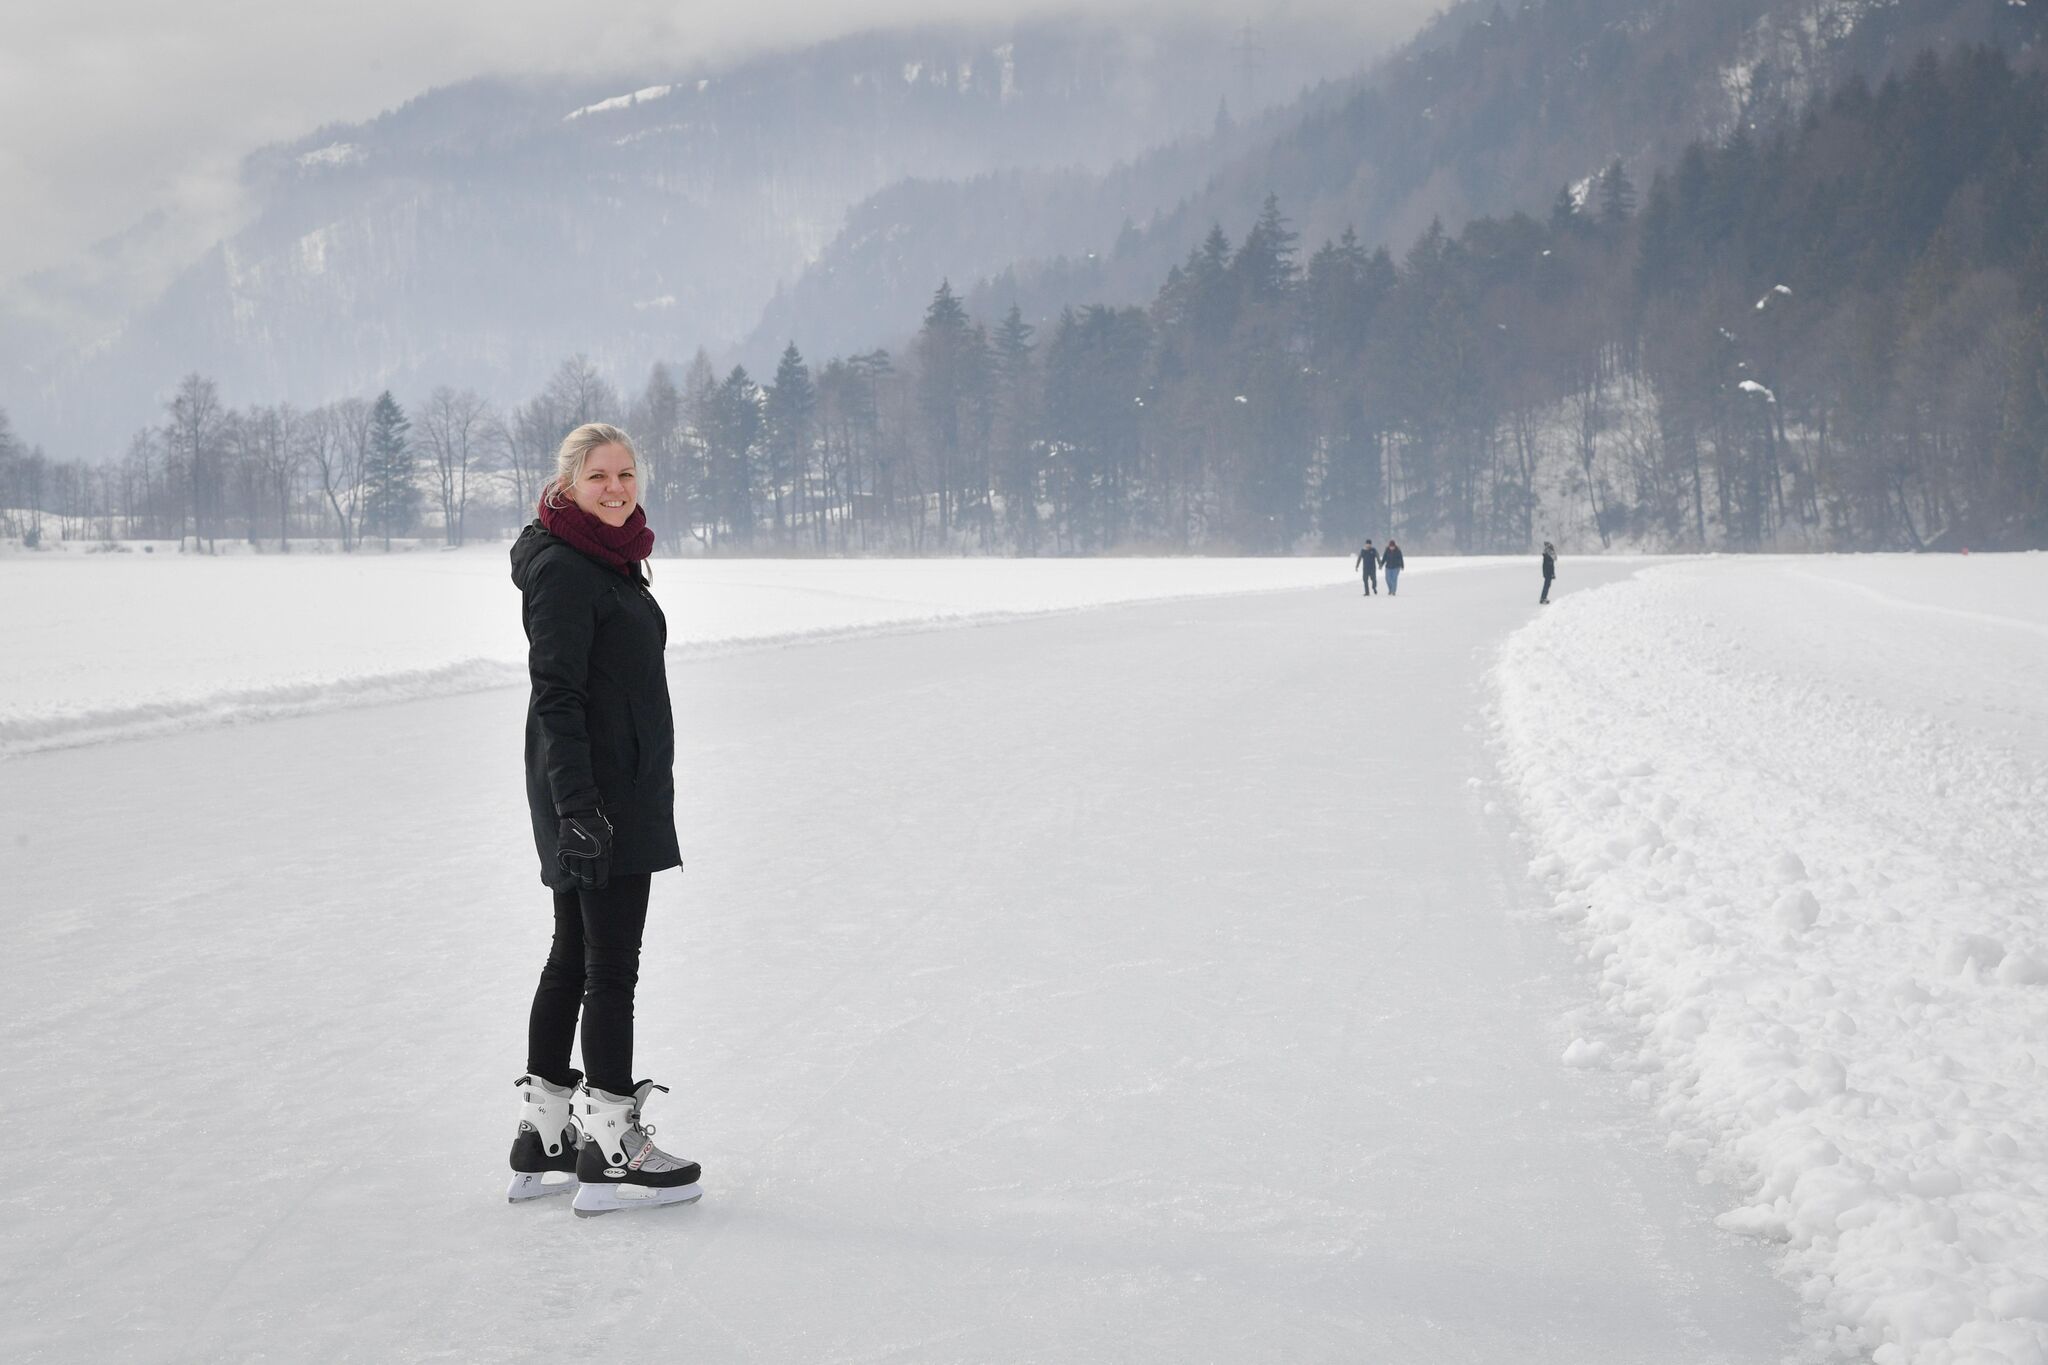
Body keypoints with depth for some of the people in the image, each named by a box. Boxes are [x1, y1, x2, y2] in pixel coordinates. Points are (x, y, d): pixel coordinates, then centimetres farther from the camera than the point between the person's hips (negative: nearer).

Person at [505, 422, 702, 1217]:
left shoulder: (611, 562, 16)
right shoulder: (562, 569, -14)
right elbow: (556, 696, -20)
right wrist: (577, 805, -26)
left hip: (619, 792, 10)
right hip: (594, 795, -10)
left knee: (574, 956, 14)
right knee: (612, 963, -6)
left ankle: (542, 1140, 22)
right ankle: (610, 1153, 0)